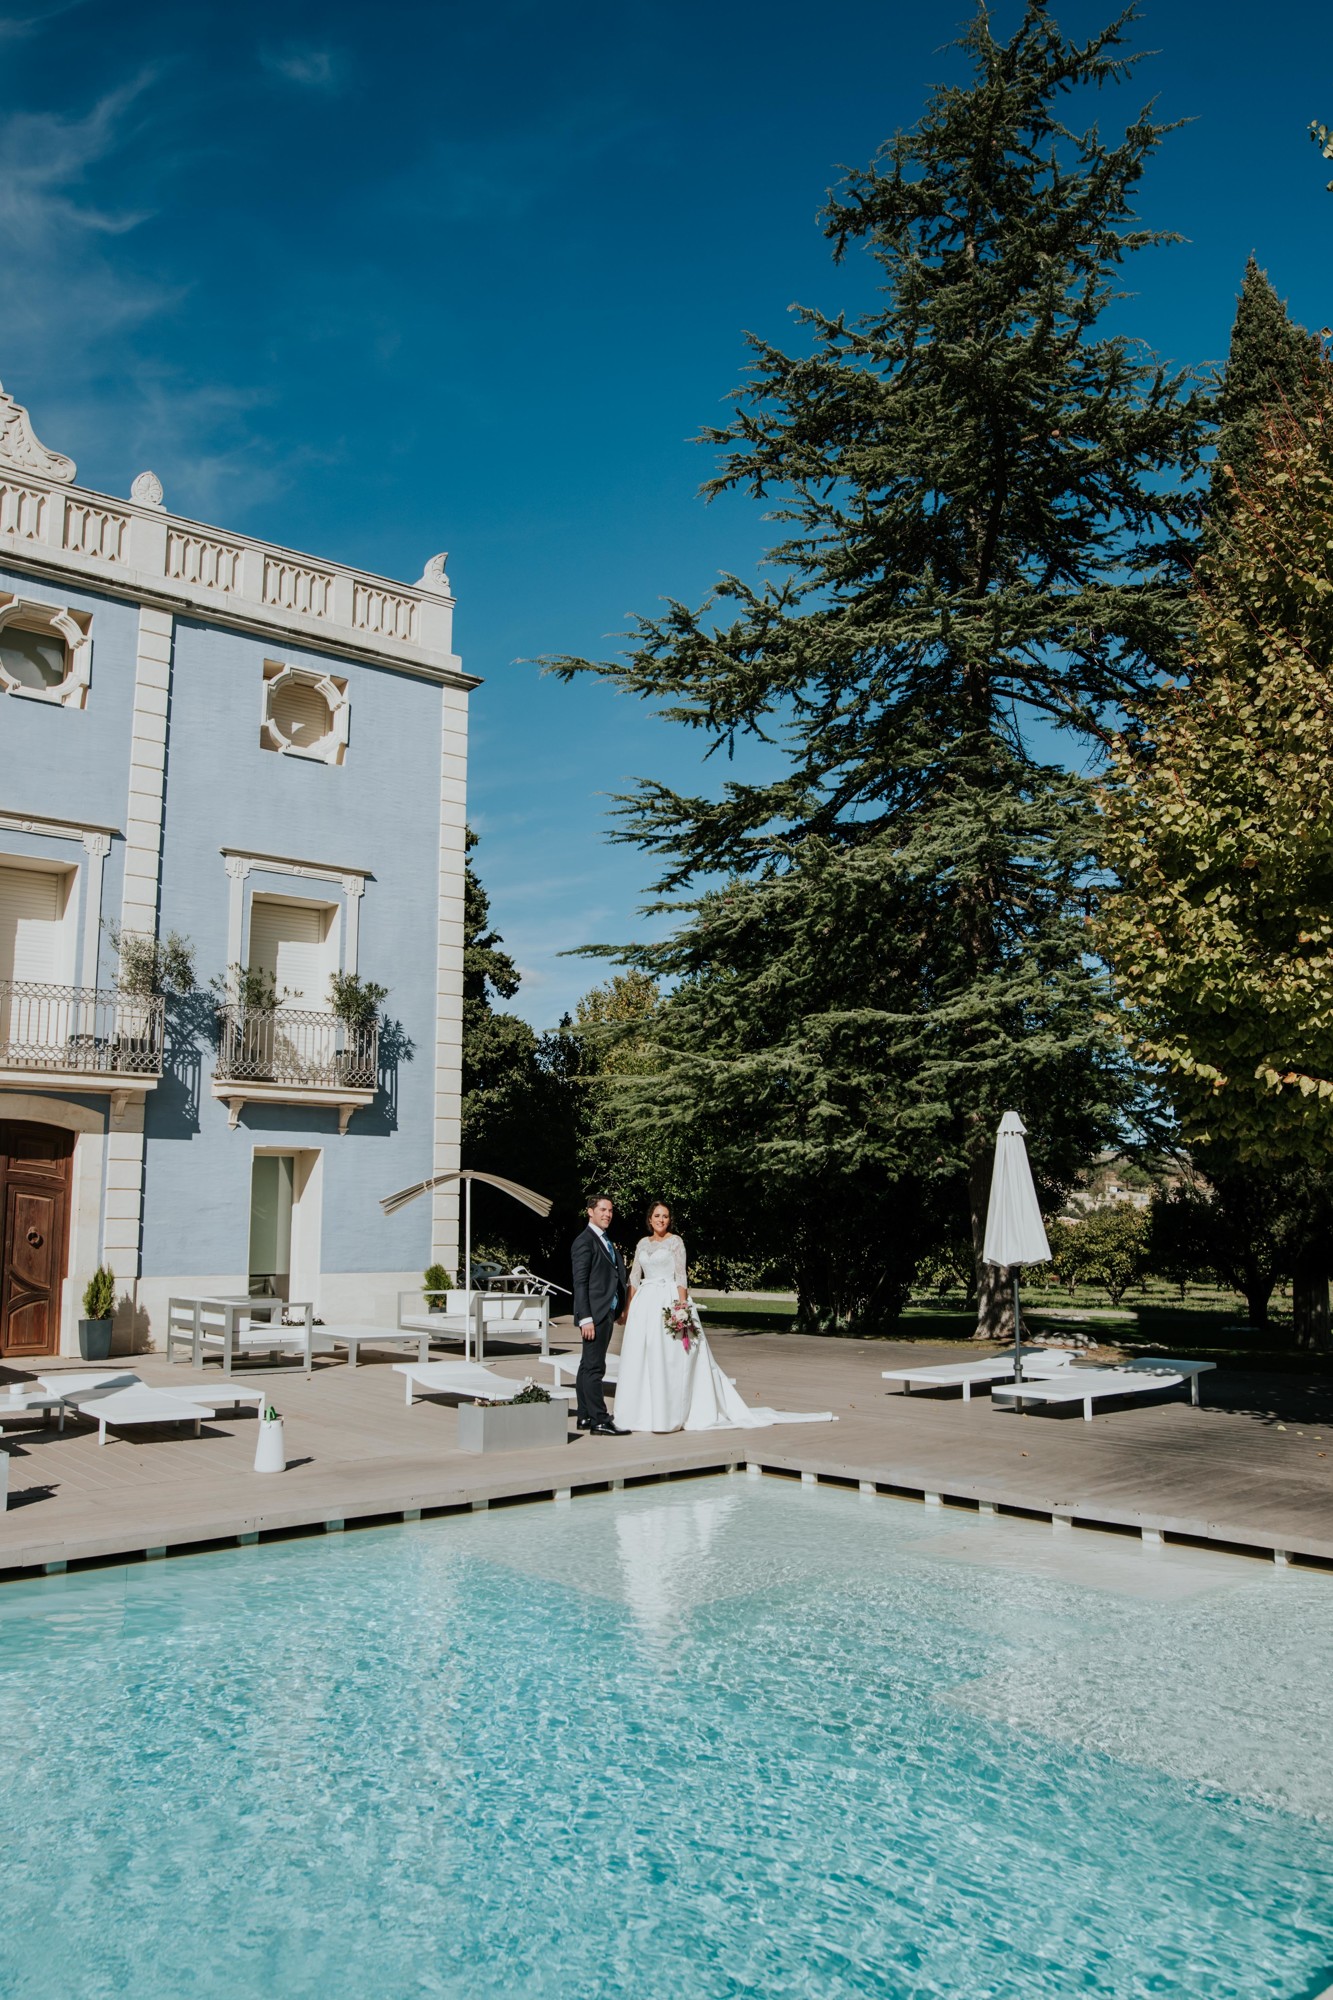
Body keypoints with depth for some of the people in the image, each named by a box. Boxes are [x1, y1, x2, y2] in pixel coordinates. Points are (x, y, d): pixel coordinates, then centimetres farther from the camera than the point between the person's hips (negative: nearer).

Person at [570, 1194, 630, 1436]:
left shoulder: (607, 1241, 18)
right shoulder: (584, 1242, -11)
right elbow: (580, 1283, -15)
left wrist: (620, 1311, 16)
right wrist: (585, 1318, -20)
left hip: (607, 1313, 9)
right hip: (594, 1315, -9)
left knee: (588, 1367, 13)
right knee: (594, 1368, -7)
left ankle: (585, 1417, 18)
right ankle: (599, 1421, -6)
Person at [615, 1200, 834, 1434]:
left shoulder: (675, 1241, -2)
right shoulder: (642, 1243, 13)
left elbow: (681, 1276, -7)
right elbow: (634, 1277, 14)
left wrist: (681, 1304, -17)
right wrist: (629, 1308, 7)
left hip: (668, 1302, -5)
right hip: (644, 1304, 6)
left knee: (669, 1358, -6)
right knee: (640, 1359, 4)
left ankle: (670, 1414, 1)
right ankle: (643, 1412, 11)